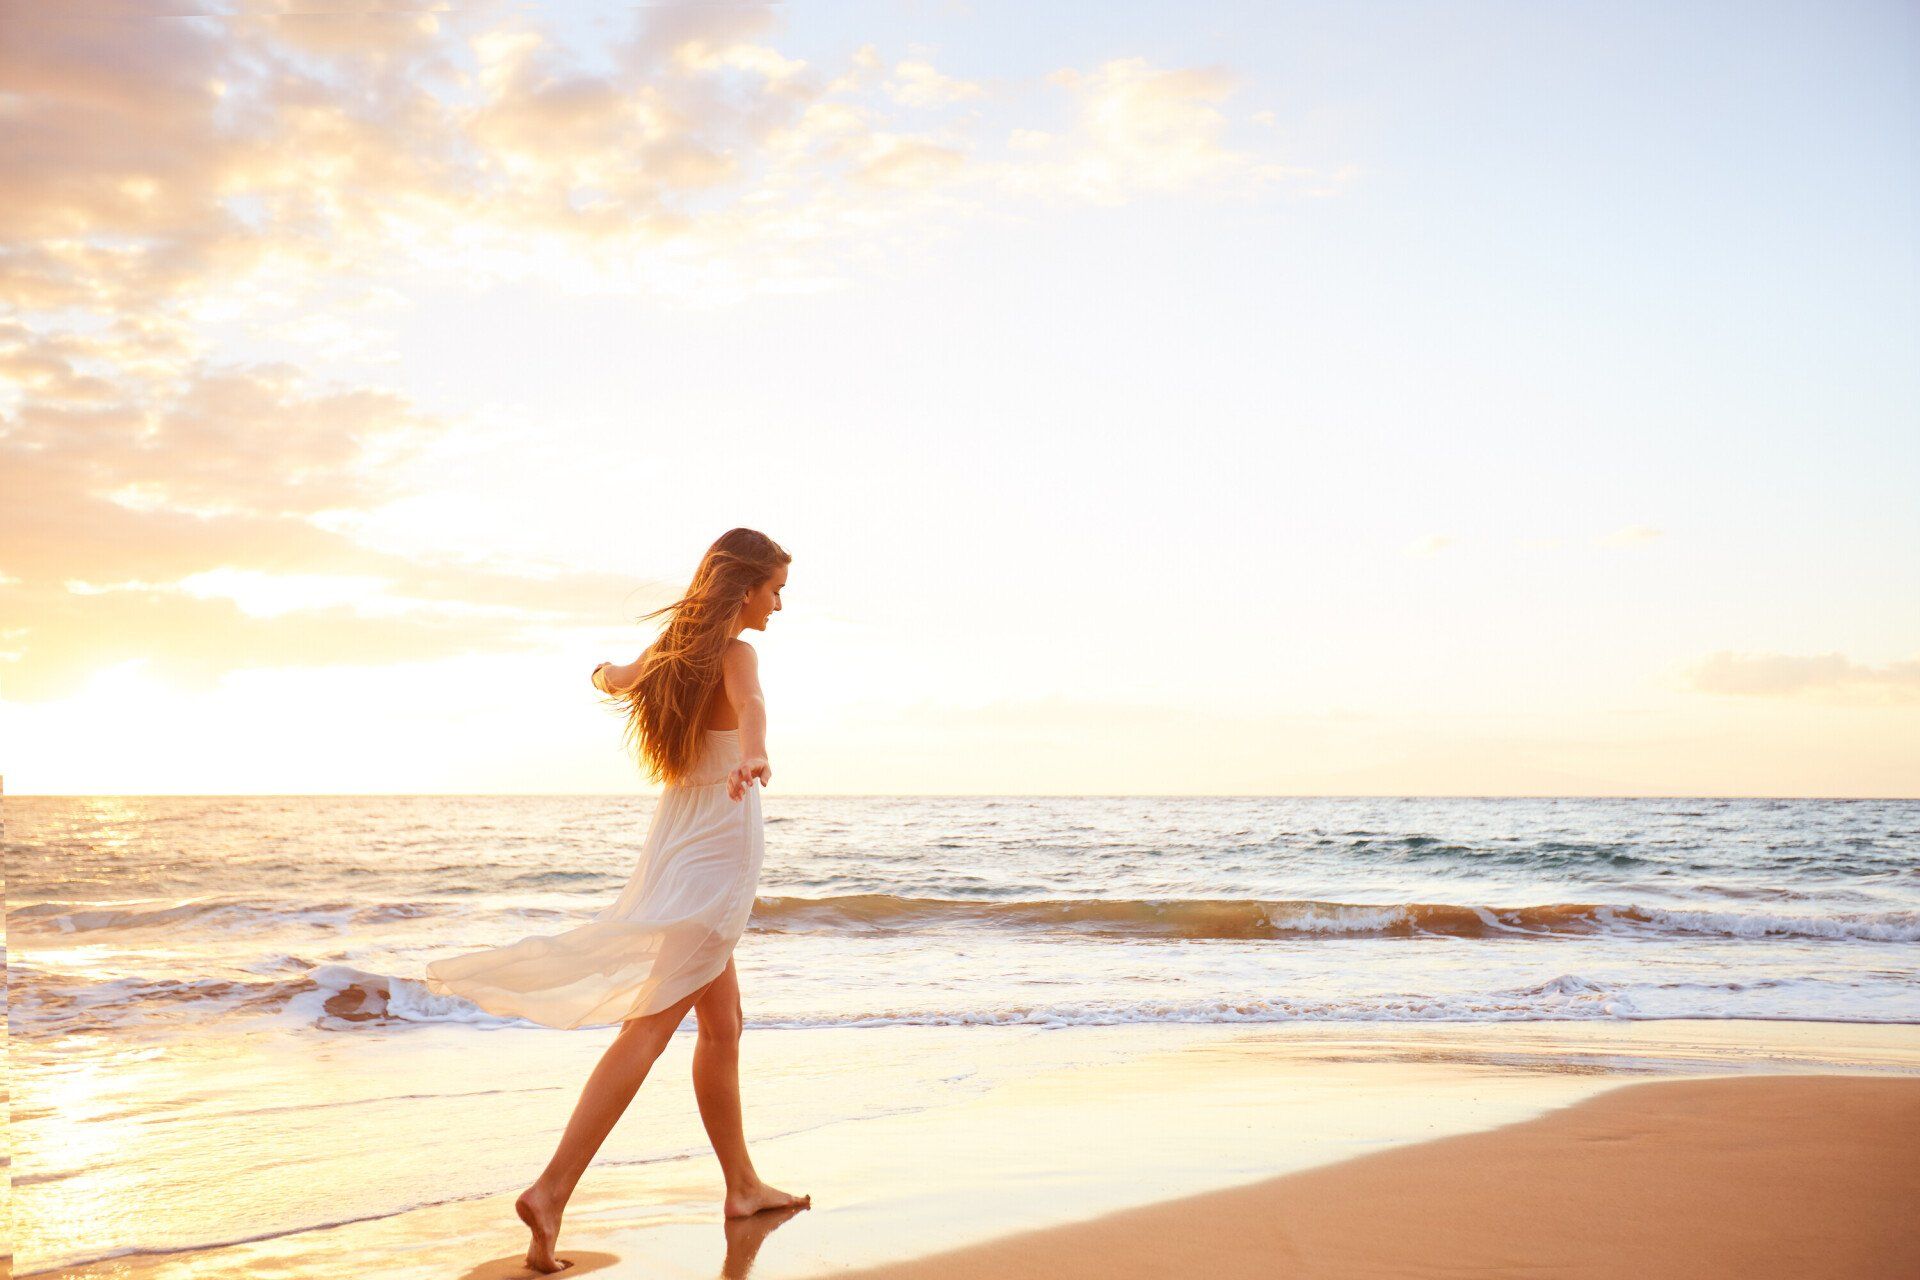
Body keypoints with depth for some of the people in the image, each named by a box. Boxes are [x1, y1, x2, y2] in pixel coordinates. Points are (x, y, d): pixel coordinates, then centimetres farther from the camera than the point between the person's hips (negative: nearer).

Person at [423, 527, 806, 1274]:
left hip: (677, 848, 9)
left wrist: (606, 672, 58)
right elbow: (749, 704, -36)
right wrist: (753, 756, -59)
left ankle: (743, 1186, 27)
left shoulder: (674, 653, 11)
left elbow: (613, 679, 33)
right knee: (647, 1029, -10)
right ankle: (551, 1191, -14)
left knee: (722, 1027, 16)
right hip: (715, 855, -9)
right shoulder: (733, 654, -12)